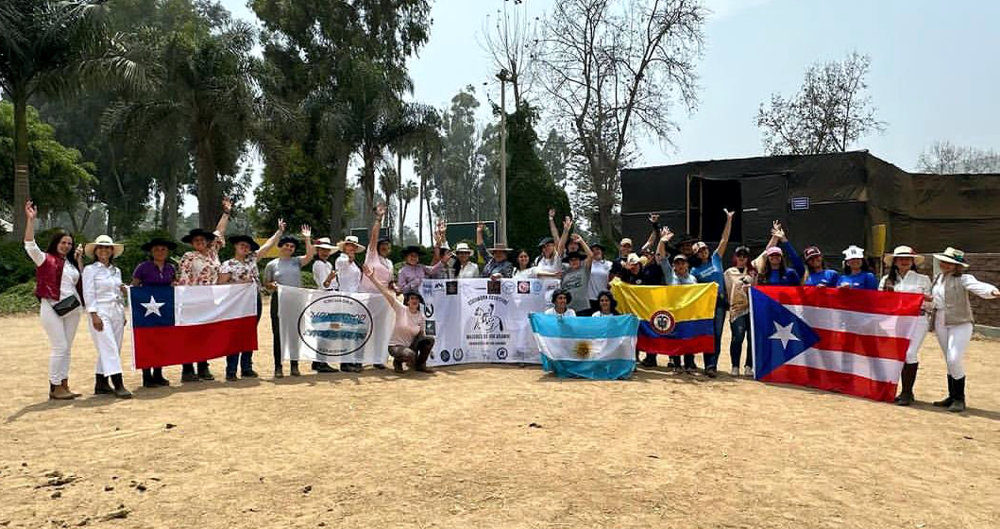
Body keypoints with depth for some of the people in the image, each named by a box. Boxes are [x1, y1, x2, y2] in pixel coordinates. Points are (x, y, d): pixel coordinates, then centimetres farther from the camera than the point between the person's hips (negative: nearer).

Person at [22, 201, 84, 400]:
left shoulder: (70, 262, 18)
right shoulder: (45, 259, -1)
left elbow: (81, 280, 16)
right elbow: (30, 244, -14)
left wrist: (79, 259, 11)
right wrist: (30, 219, -21)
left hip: (72, 309, 7)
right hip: (52, 308, -6)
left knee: (66, 348, 8)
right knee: (59, 347, -8)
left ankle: (64, 385, 14)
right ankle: (55, 388, -1)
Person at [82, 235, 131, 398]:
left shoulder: (116, 270, 16)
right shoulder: (90, 269, 0)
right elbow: (88, 294, -7)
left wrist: (123, 314, 9)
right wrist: (94, 315, -14)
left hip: (117, 312, 6)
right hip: (100, 312, -6)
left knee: (110, 350, 7)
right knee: (109, 348, -11)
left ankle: (101, 384, 15)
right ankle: (118, 385, -13)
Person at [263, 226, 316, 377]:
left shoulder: (297, 261, 8)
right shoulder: (272, 265, 6)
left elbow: (310, 255, -9)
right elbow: (265, 284, 8)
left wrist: (307, 239, -11)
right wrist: (271, 285, -14)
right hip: (279, 302, -1)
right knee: (278, 334, 1)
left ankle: (294, 365, 13)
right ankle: (278, 366, 7)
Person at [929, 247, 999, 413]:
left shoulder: (963, 279, -11)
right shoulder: (937, 279, 8)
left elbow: (979, 287, -31)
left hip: (960, 324, -6)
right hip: (941, 324, 6)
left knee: (954, 360, -14)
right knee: (949, 361, 12)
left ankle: (959, 399, 1)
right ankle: (952, 397, 22)